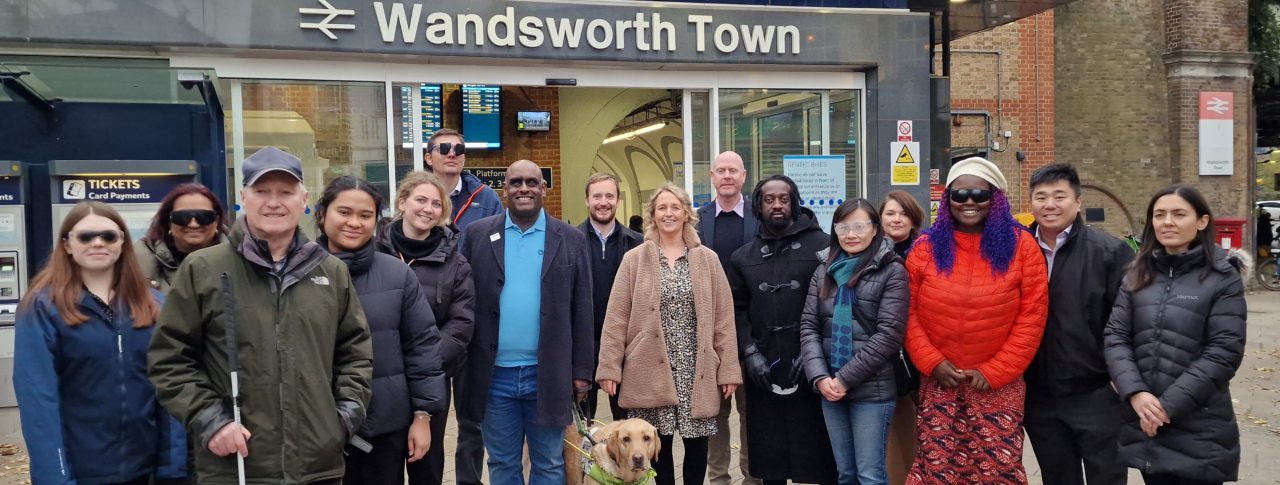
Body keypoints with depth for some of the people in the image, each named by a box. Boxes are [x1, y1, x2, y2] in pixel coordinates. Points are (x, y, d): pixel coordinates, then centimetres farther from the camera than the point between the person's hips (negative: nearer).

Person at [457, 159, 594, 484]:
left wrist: (581, 370, 0)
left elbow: (581, 312, 2)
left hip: (549, 375, 0)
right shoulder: (476, 235, 3)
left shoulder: (570, 239, 2)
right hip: (494, 374, 1)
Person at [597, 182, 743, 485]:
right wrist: (609, 368, -5)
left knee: (696, 444, 5)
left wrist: (729, 369, 0)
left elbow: (723, 317, 4)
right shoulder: (634, 259, 3)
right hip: (651, 371, -1)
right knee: (659, 444, 5)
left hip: (697, 371, 1)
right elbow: (616, 318, 1)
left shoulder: (707, 259, 5)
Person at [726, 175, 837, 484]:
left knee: (817, 446, 3)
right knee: (768, 450, 11)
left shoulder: (822, 246, -1)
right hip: (762, 369, 3)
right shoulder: (743, 257, 11)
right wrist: (750, 353, -5)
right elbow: (737, 309, 7)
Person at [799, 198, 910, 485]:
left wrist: (845, 378, -14)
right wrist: (819, 377, -9)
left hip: (872, 390, -4)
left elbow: (889, 334, -12)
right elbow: (808, 327, 6)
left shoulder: (892, 272, -5)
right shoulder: (823, 271, 10)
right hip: (829, 389, 5)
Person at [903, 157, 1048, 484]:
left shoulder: (1021, 245, -1)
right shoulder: (926, 247, 3)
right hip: (938, 382, 1)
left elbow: (1032, 317, -3)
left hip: (999, 385, -1)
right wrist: (932, 362, -6)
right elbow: (908, 313, 4)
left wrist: (993, 372, -7)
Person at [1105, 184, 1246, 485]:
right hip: (1143, 423, 3)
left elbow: (1224, 352, -10)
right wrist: (1135, 393, -14)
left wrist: (1169, 405, -15)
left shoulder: (1223, 279, -2)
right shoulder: (1137, 275, 8)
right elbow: (1115, 337, 2)